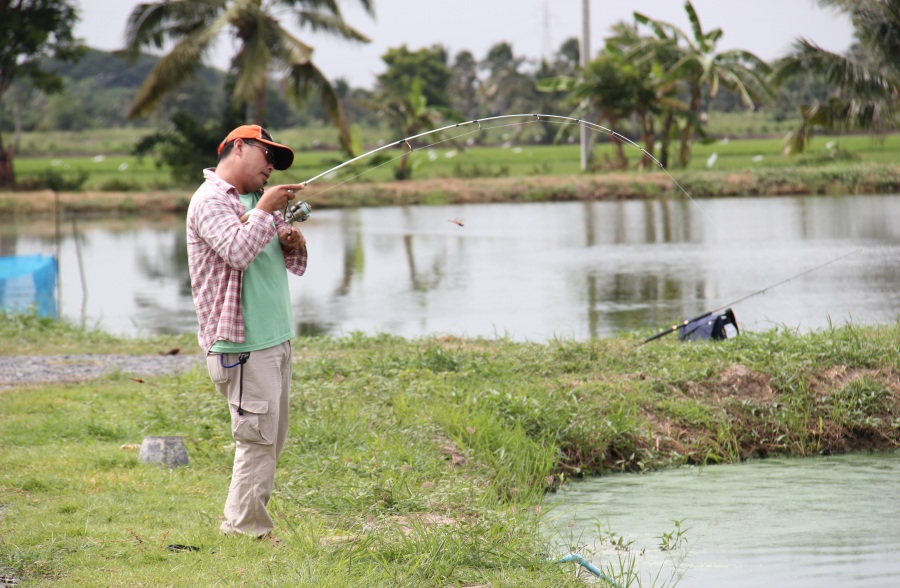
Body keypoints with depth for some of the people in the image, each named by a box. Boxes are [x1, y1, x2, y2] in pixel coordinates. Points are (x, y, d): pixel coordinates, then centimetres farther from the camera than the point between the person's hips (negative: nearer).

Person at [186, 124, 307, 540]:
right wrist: (266, 210, -18)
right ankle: (244, 530, -6)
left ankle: (251, 525, 14)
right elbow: (237, 251, -26)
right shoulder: (210, 200, -8)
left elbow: (294, 267, 23)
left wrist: (293, 244, 2)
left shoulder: (255, 199, 19)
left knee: (271, 441, 10)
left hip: (276, 337, 9)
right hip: (243, 346, -9)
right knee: (257, 438, -11)